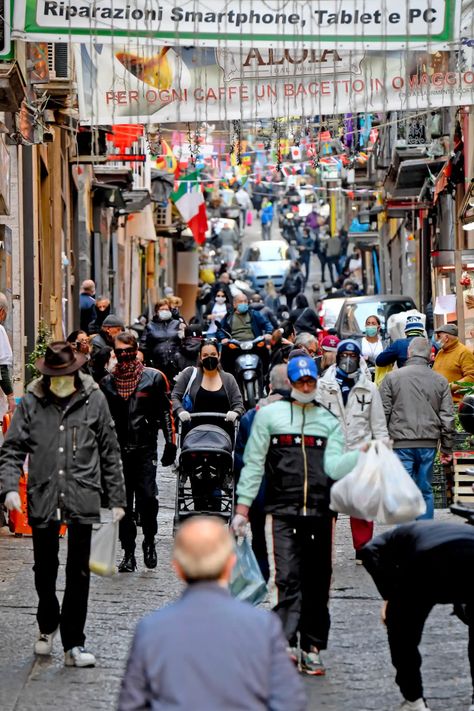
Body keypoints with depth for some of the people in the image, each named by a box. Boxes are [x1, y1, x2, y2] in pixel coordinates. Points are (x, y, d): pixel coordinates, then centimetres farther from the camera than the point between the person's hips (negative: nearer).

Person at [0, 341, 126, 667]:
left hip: (83, 499, -1)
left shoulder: (94, 399, 2)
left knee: (79, 573, 2)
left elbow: (110, 453, 7)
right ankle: (48, 625, 38)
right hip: (43, 498, 1)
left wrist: (117, 499, 6)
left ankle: (74, 643, 10)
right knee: (45, 569, 12)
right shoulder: (31, 402, 2)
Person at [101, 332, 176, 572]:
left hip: (145, 447, -3)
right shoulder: (108, 382, 10)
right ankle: (128, 553, 9)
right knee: (123, 503, 3)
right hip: (118, 450, 3)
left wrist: (170, 443, 0)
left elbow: (166, 412, 4)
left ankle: (149, 541, 12)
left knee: (147, 497, -11)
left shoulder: (153, 378, 2)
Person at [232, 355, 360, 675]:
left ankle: (312, 649, 9)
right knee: (287, 577, -15)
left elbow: (333, 467, 1)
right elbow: (253, 464, 6)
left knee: (318, 582, 3)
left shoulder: (330, 422, 14)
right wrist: (242, 508, 1)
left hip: (321, 512, 3)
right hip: (283, 511, -3)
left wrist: (363, 454, -16)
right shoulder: (270, 415, 8)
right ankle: (286, 643, -20)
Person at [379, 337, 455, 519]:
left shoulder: (392, 378, 0)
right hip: (428, 444, 2)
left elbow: (382, 414, -2)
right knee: (425, 491, 11)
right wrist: (447, 448, 13)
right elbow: (448, 418, 7)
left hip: (401, 443, -2)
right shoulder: (440, 381, 7)